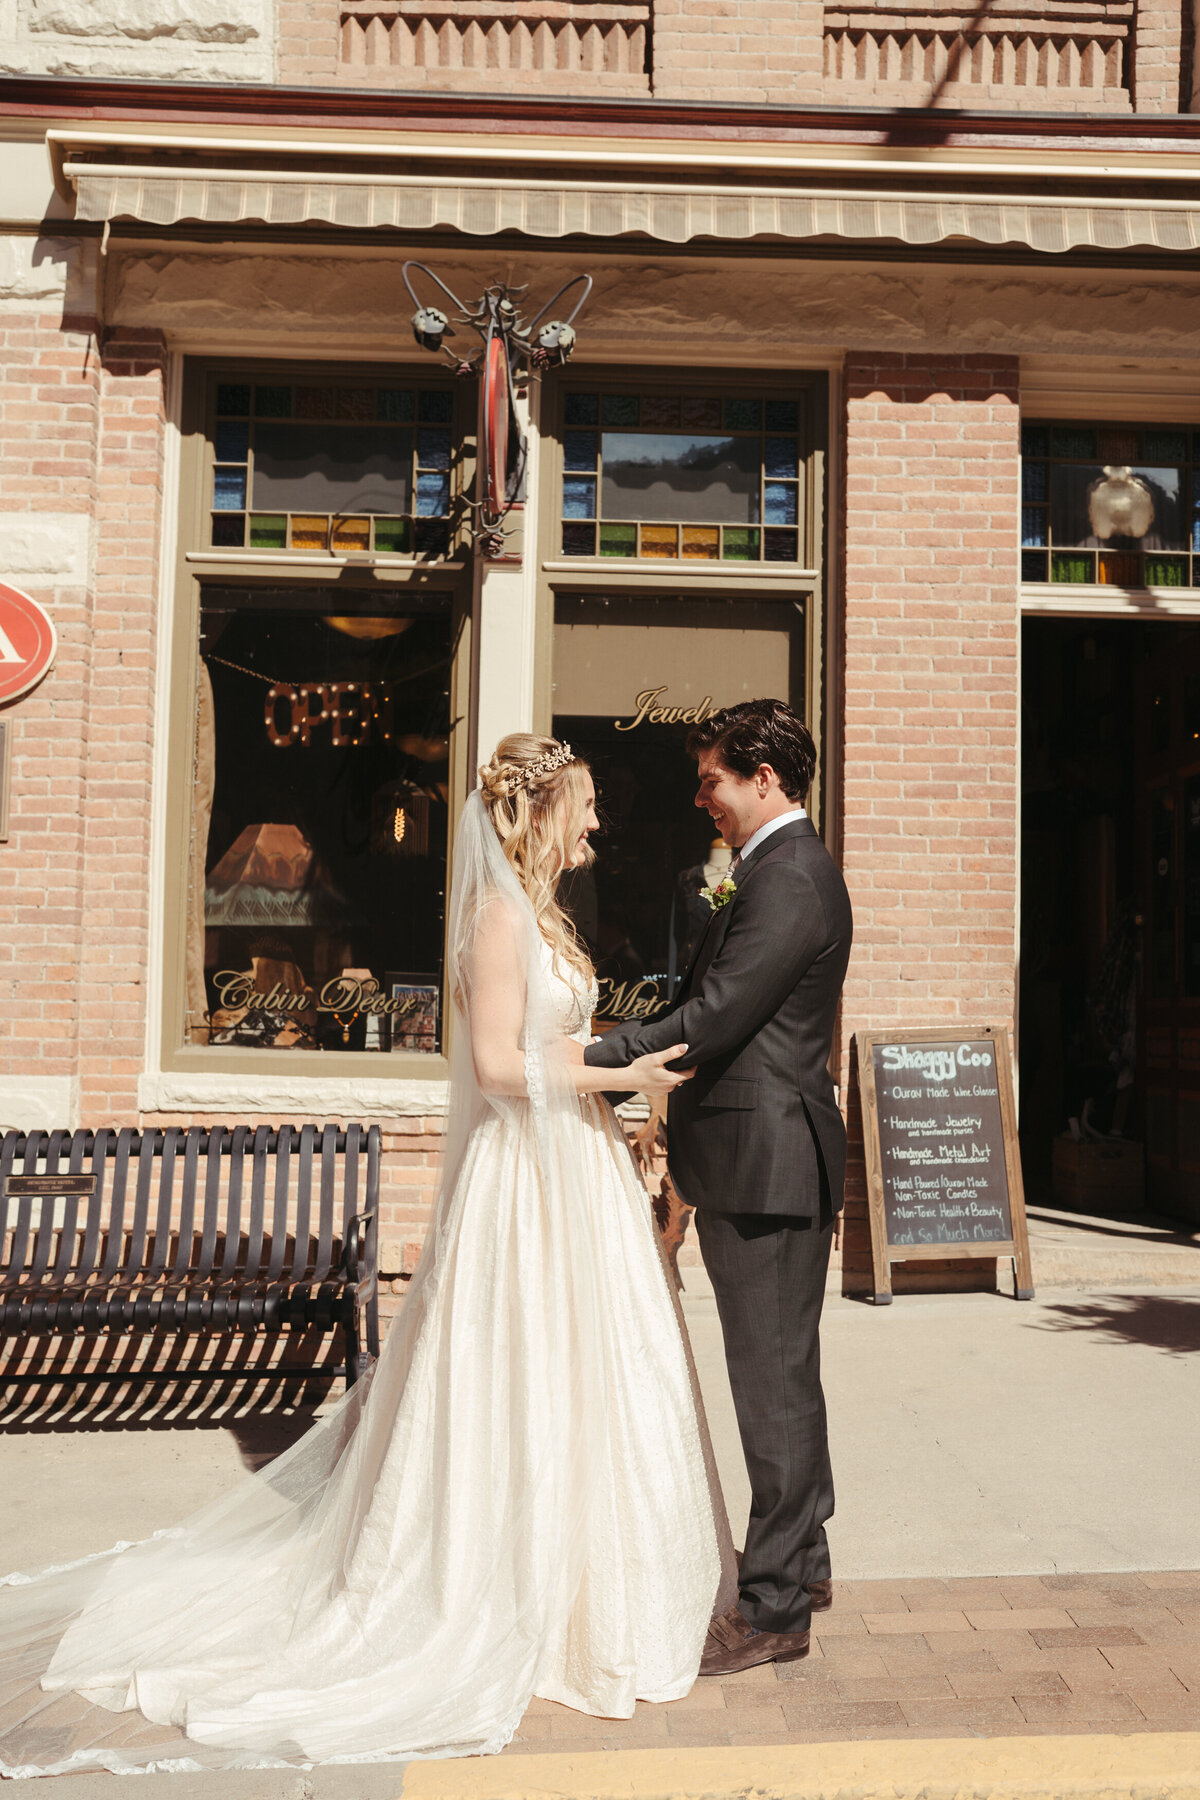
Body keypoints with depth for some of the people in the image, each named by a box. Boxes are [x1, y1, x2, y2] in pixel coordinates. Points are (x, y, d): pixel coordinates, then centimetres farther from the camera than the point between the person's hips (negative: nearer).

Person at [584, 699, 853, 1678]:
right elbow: (727, 1010, 19)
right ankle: (803, 1560, 35)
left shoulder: (788, 880, -18)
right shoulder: (788, 869, 16)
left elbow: (711, 1021, -22)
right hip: (765, 1158, 11)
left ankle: (774, 1608, 11)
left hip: (765, 1163, -11)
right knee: (785, 1372, 20)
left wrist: (584, 1063, -16)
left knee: (774, 1382, -1)